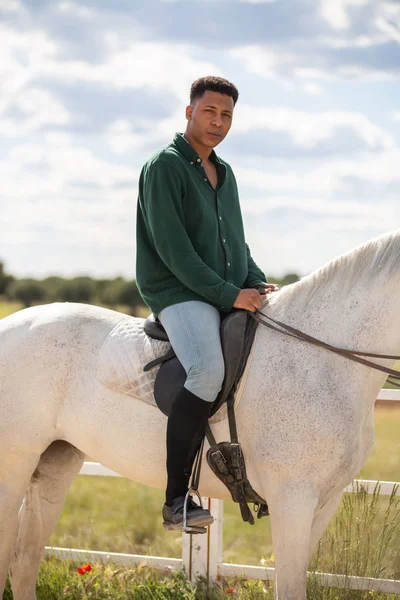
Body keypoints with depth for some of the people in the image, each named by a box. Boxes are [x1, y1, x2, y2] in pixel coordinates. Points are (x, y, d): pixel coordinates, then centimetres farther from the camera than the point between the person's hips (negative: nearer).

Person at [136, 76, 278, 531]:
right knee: (209, 372, -33)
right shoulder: (164, 167, -6)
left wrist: (257, 283, 5)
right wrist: (227, 294, -18)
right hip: (178, 293, -9)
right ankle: (176, 500, -30)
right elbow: (173, 249, -14)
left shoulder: (224, 173, 20)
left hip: (233, 296, 9)